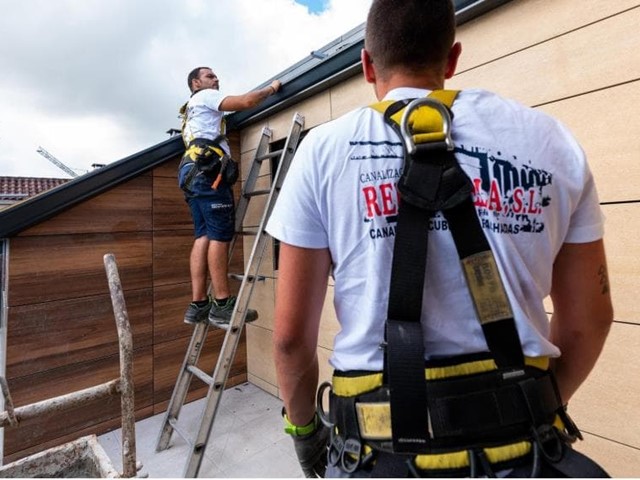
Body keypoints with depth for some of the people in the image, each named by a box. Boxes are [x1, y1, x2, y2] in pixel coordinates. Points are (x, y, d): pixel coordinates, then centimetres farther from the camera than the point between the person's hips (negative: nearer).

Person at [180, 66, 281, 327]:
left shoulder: (193, 110, 38)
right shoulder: (205, 97, 8)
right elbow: (246, 101, -4)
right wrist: (271, 88, 10)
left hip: (194, 173, 10)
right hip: (208, 172, -9)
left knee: (204, 236, 1)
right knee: (220, 235, -14)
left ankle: (198, 305, -2)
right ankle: (222, 304, -14)